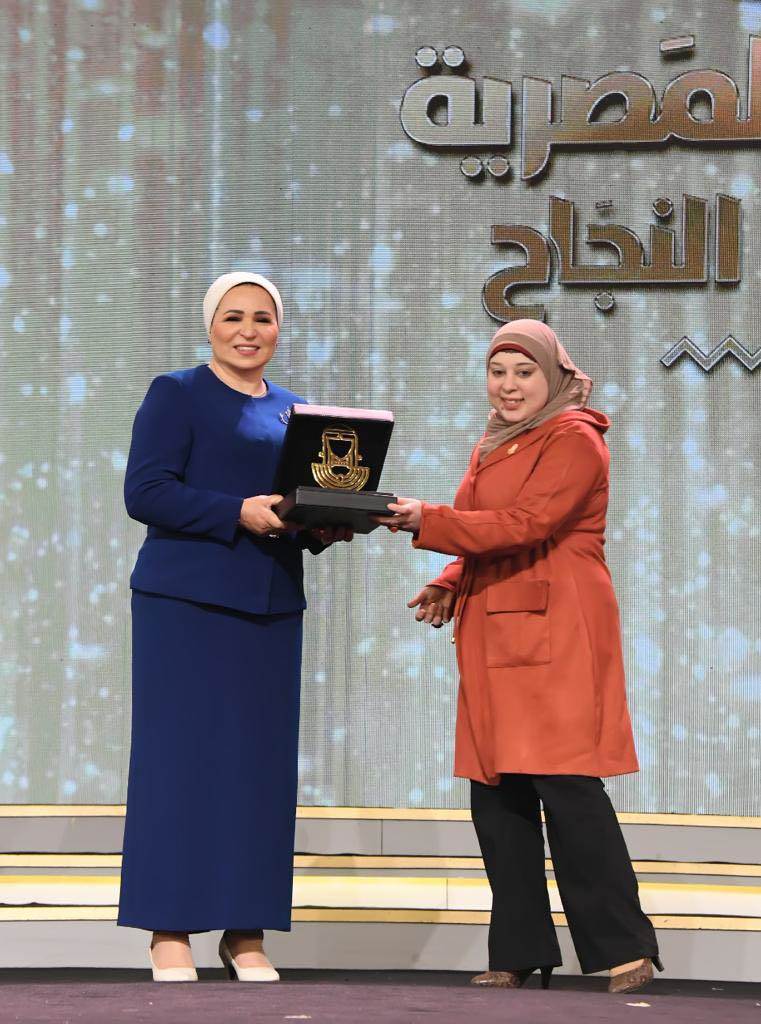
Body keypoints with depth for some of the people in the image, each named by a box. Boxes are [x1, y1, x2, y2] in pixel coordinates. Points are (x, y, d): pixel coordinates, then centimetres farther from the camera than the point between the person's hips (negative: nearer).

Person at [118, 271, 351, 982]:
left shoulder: (293, 411, 17)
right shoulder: (177, 394, 0)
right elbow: (144, 492, -10)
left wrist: (324, 526, -2)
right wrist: (238, 512, -20)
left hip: (271, 605, 5)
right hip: (185, 602, -5)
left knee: (262, 760, 3)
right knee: (182, 755, -5)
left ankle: (245, 934, 9)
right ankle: (169, 931, 0)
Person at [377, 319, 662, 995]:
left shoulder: (574, 440, -4)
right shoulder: (492, 449, 23)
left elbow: (524, 524, -16)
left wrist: (426, 522, -20)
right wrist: (448, 587, 11)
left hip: (555, 635, -8)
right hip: (494, 636, 8)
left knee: (565, 785, -13)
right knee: (496, 794, 4)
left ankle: (624, 950, -6)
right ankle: (520, 953, 9)